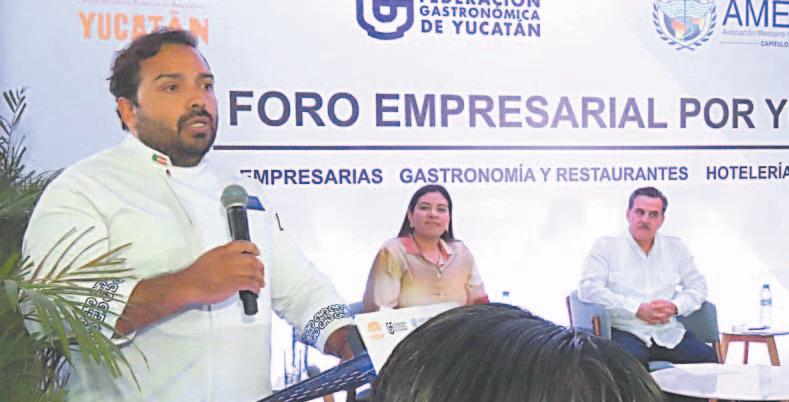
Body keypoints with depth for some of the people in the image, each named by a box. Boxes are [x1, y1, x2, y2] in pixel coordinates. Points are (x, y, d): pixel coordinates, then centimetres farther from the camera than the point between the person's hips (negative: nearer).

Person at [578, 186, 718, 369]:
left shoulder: (675, 247, 20)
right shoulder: (606, 246, 7)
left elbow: (698, 286, 20)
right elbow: (588, 289, -5)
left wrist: (675, 306, -4)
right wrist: (637, 310, -12)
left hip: (670, 333, 4)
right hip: (625, 332, -4)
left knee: (709, 358, -20)